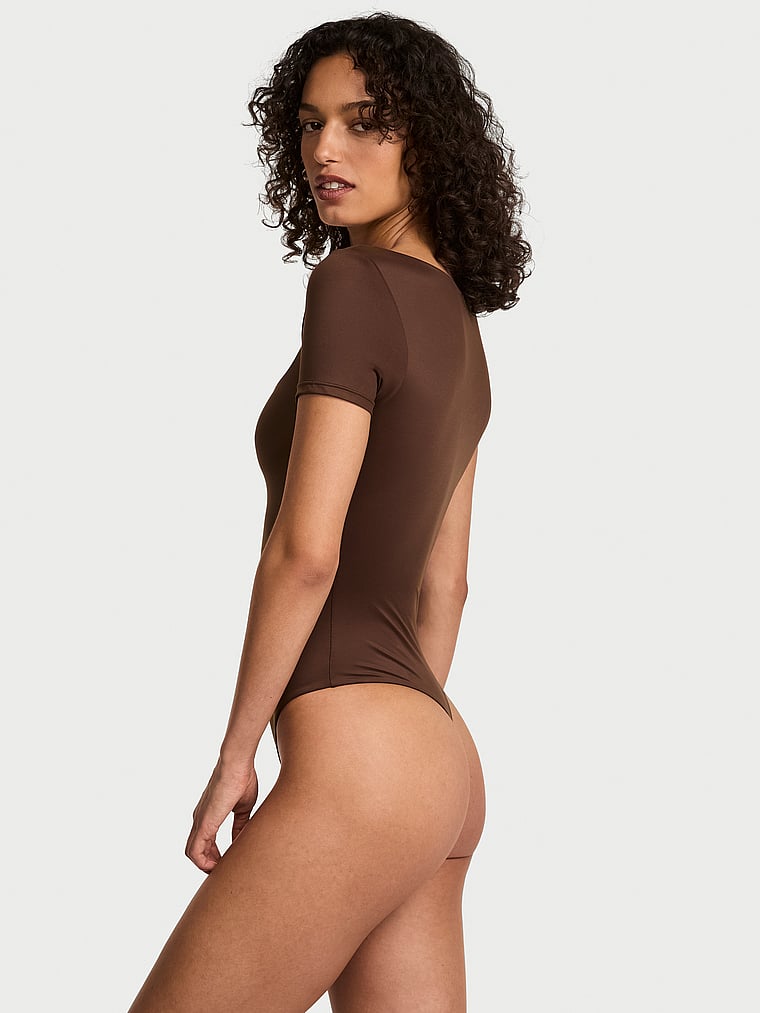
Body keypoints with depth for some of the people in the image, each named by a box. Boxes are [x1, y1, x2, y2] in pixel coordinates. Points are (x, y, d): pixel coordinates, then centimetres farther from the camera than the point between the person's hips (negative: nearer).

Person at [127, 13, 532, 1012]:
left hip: (356, 771, -9)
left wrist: (234, 753, -9)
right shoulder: (455, 327, 17)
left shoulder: (355, 285, -11)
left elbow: (305, 550, -18)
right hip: (443, 773, 9)